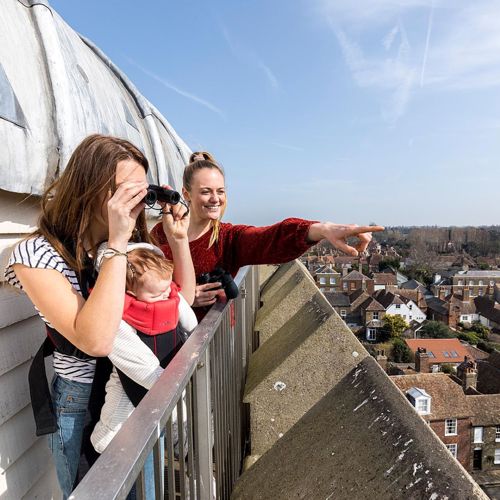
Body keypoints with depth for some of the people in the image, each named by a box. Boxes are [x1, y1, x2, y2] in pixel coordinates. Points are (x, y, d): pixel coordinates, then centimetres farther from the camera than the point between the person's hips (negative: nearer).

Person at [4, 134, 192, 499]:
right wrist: (116, 245, -34)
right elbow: (96, 341, -35)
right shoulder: (37, 254, -22)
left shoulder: (134, 243, -5)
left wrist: (178, 238, -11)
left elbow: (183, 298, 0)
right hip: (83, 404, -4)